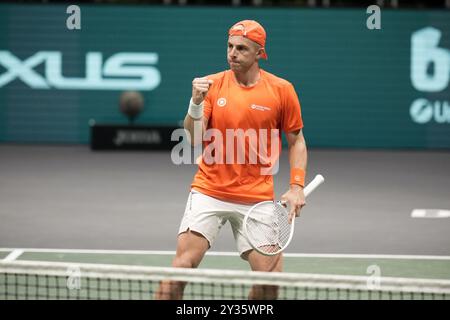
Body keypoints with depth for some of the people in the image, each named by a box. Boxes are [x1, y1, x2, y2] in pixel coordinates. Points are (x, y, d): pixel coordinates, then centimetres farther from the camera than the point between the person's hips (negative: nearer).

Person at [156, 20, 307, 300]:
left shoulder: (282, 90, -2)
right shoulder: (211, 85, -1)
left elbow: (296, 141, 7)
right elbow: (194, 139, -7)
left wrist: (297, 187, -5)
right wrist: (196, 103, -25)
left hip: (257, 197, 0)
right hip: (209, 191, 0)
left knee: (271, 276, -6)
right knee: (183, 263, -12)